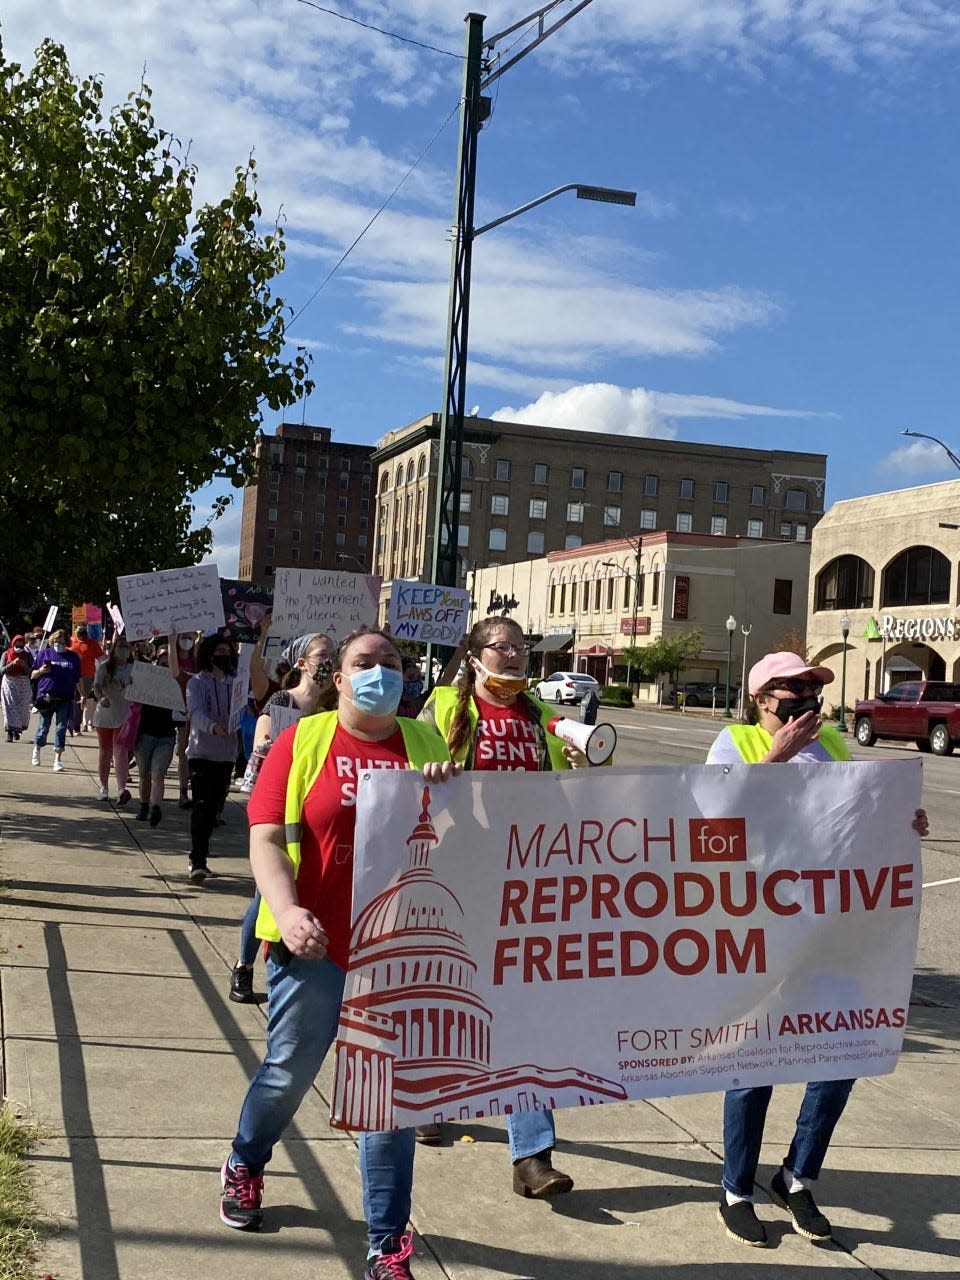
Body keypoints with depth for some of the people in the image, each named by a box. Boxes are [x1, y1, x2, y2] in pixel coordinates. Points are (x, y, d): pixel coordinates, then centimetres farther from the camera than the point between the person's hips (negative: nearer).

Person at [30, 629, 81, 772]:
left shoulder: (73, 657, 9)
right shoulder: (44, 653, 5)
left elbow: (77, 680, 13)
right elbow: (33, 675, 9)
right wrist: (41, 671, -11)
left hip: (65, 699, 1)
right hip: (46, 696, 0)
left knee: (61, 728, -2)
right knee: (44, 727, 9)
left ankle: (57, 760, 1)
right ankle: (37, 750, 36)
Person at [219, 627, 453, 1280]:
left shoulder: (426, 742, 5)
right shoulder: (303, 740, -3)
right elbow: (266, 838, -9)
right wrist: (287, 912, -25)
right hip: (317, 945, -1)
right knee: (288, 1072, 16)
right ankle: (245, 1166, 47)